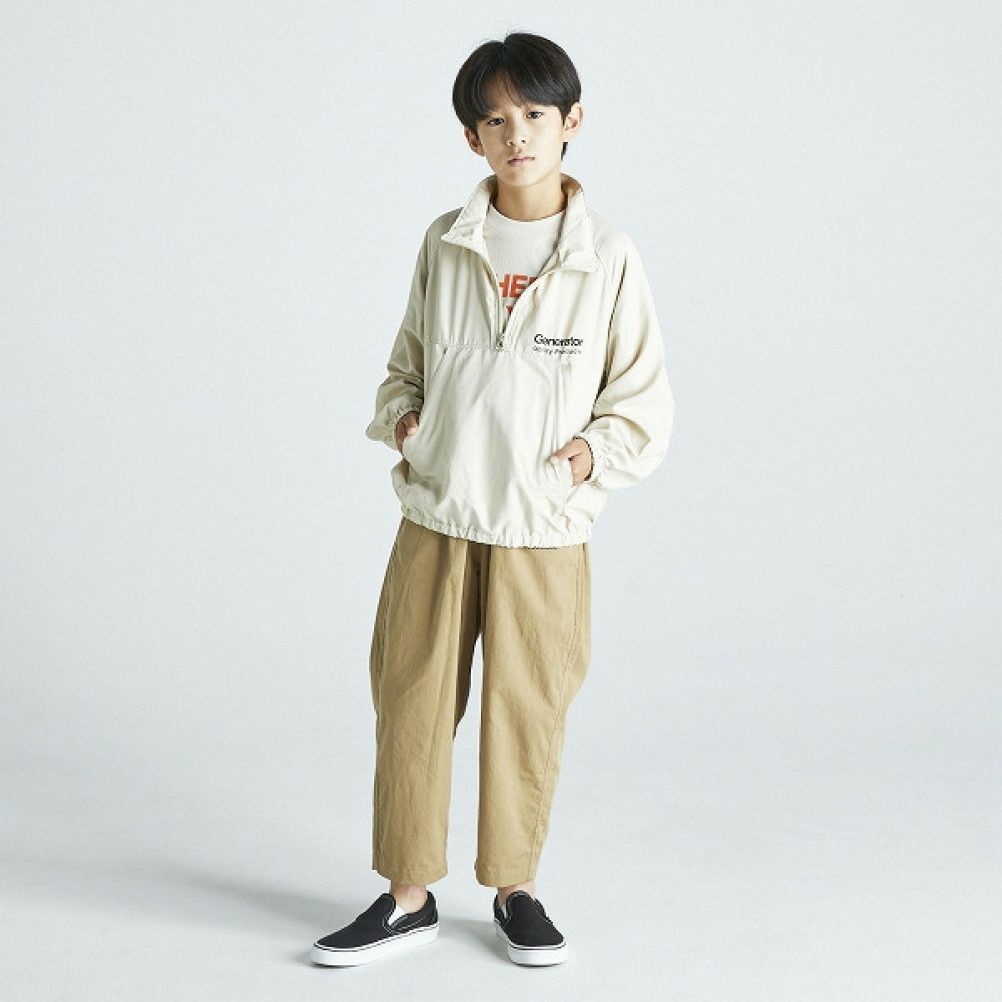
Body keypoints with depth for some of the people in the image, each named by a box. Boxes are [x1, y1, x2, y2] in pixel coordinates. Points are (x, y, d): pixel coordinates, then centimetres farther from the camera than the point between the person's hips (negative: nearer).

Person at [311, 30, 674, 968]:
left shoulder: (608, 257, -3)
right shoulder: (444, 244, 3)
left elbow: (645, 399, 3)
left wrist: (594, 450, -11)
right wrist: (399, 416, -3)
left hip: (544, 533, -2)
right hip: (434, 518, 2)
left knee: (527, 711, 7)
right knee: (411, 702, 6)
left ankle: (514, 888, 27)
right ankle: (408, 894, 22)